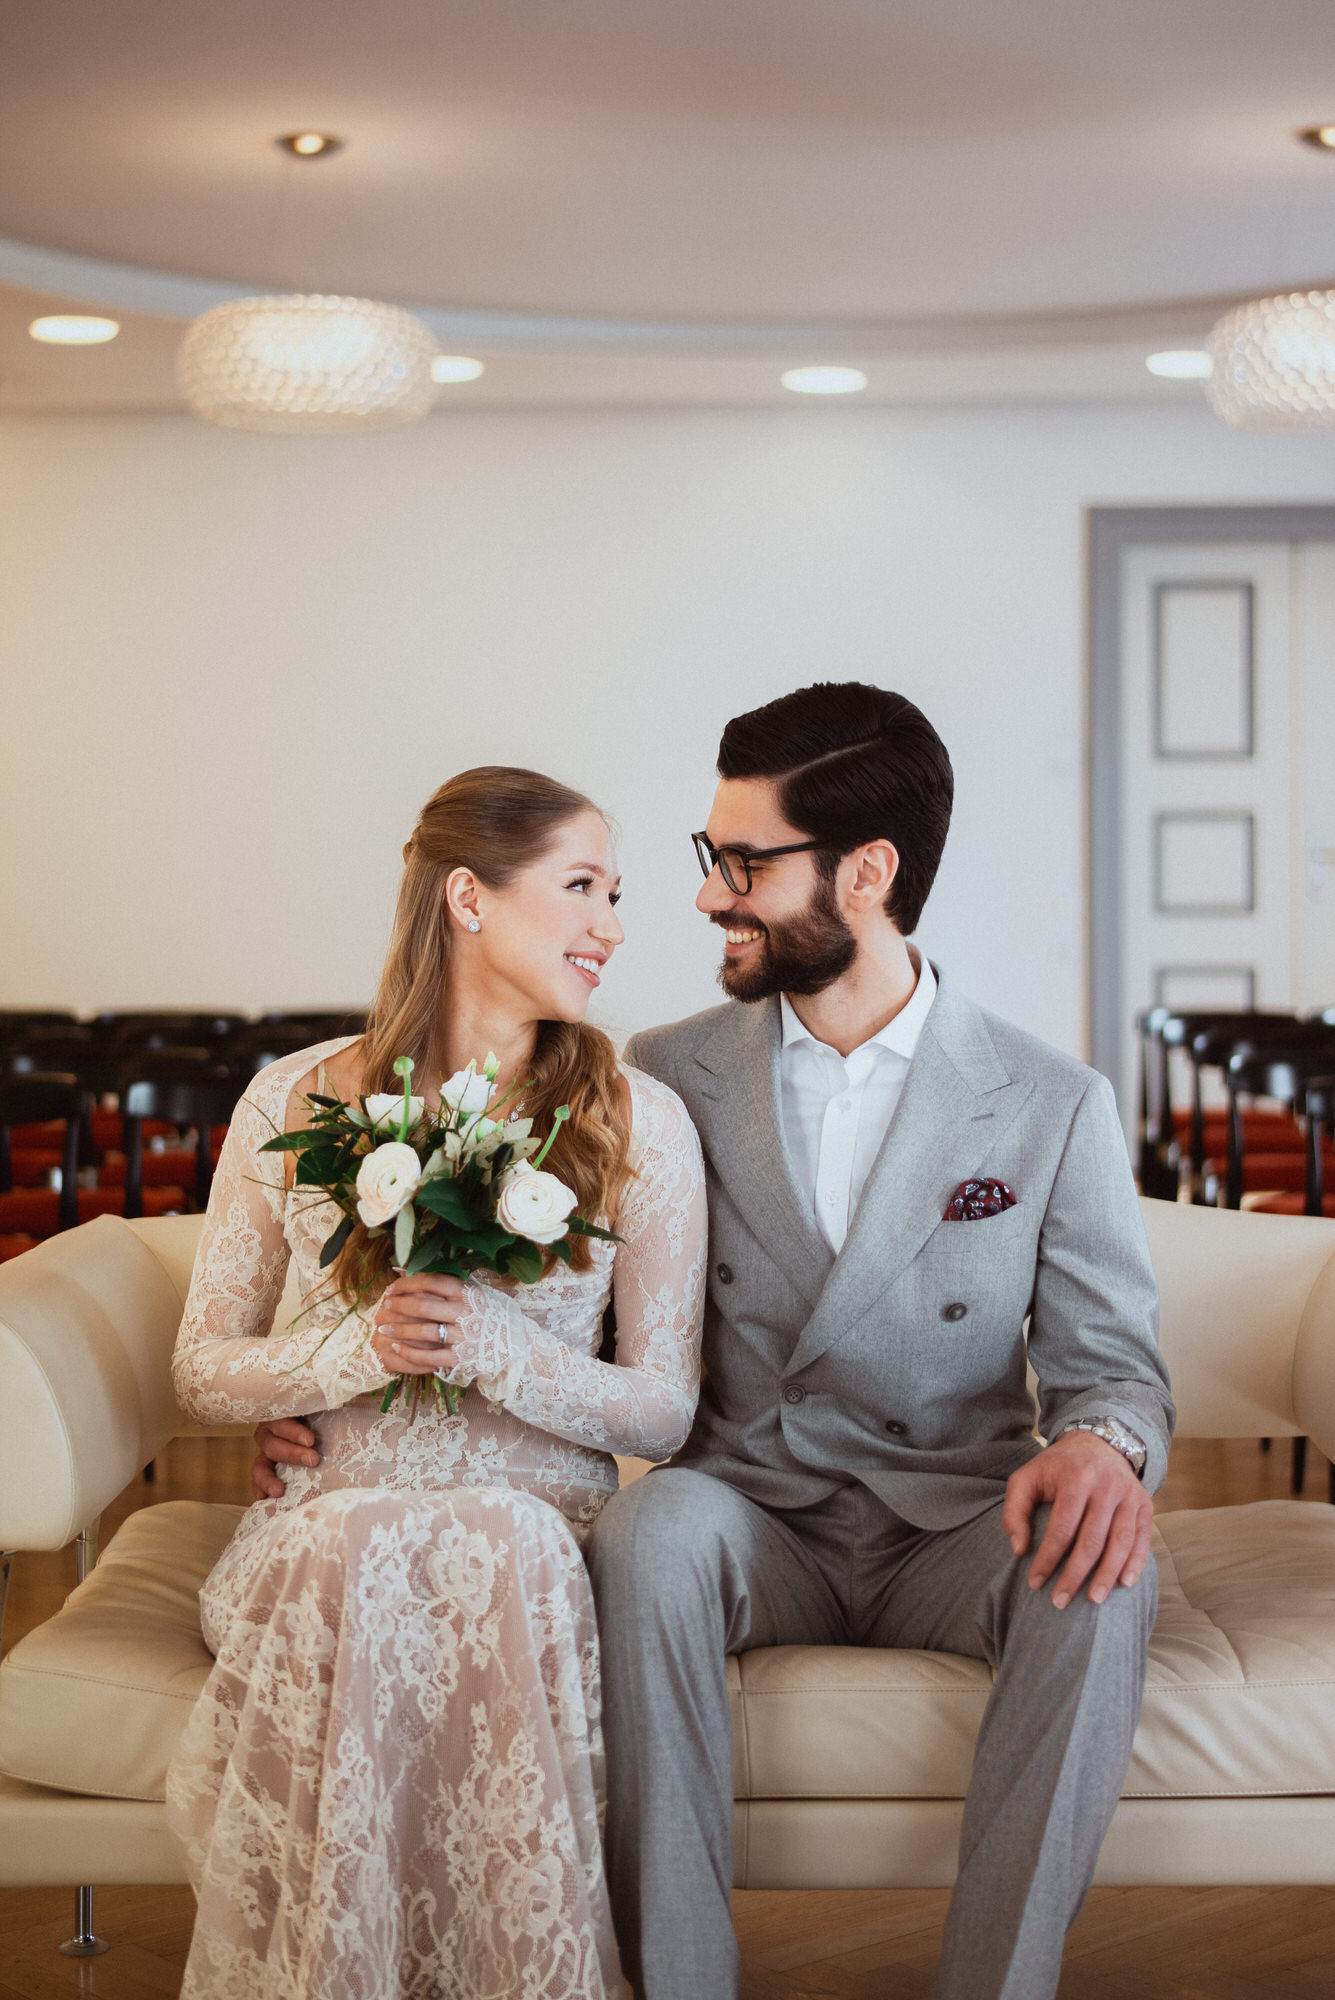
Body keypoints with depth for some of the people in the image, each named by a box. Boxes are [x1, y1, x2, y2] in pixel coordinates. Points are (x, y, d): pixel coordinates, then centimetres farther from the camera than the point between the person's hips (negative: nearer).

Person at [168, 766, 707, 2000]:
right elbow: (206, 1372, 9)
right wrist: (360, 1349, -11)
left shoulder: (641, 1124, 4)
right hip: (329, 1516, 0)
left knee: (496, 1556, -34)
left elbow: (664, 1412, 3)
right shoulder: (295, 1103, 6)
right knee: (359, 1570, -34)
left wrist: (501, 1350, -15)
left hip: (536, 1523, 0)